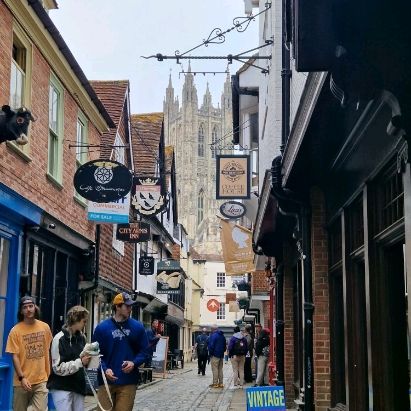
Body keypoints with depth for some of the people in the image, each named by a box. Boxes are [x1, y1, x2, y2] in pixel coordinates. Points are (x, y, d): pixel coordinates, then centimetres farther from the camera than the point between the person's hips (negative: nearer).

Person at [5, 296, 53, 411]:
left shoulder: (45, 327, 2)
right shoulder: (16, 330, -8)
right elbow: (15, 356, -9)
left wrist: (50, 374, 13)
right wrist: (22, 378, -17)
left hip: (41, 380, 1)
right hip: (23, 381, -1)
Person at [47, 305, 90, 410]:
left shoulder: (81, 337, 7)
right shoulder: (59, 338, -11)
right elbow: (58, 368, -13)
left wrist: (87, 360, -1)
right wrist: (80, 362, -17)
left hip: (78, 386, 6)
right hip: (62, 388, -6)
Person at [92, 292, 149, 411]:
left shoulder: (137, 327, 5)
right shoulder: (102, 328, 0)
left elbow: (144, 351, 8)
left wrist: (134, 363, -10)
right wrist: (105, 369, -15)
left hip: (128, 382, 1)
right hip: (106, 381, -1)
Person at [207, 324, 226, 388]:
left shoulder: (213, 335, -14)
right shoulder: (222, 336, 13)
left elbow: (211, 345, -18)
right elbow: (225, 345, 19)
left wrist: (210, 353, -7)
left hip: (215, 355, -8)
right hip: (221, 355, 8)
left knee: (215, 369, -5)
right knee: (220, 369, 12)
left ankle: (215, 383, -6)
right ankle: (221, 383, 14)